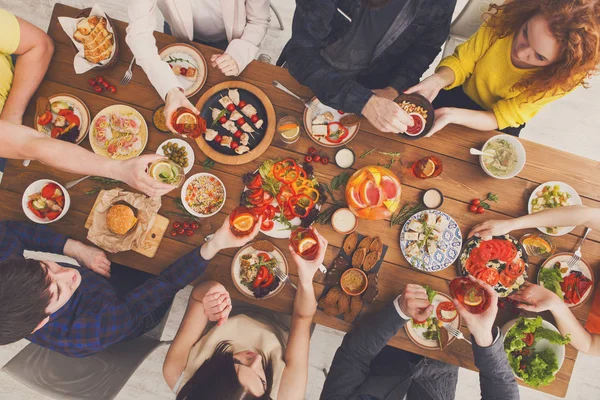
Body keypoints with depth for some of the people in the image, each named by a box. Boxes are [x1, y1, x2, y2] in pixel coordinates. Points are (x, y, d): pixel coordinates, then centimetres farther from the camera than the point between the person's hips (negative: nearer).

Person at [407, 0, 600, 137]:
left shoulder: (563, 76, -29)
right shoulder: (508, 18, -27)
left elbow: (502, 118, -27)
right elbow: (461, 62, -18)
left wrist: (451, 115, -45)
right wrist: (438, 80, -41)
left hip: (497, 128, -1)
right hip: (463, 95, 2)